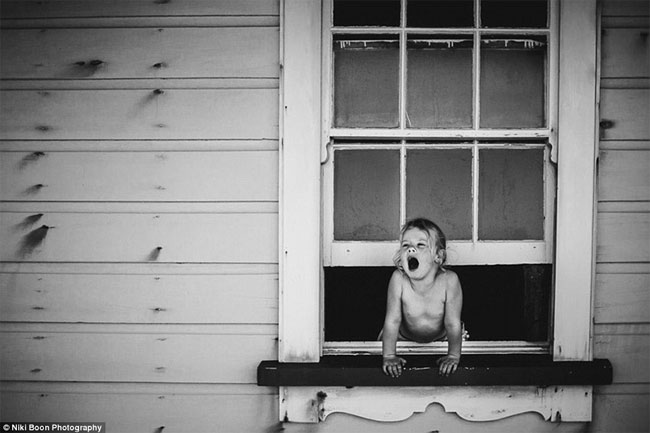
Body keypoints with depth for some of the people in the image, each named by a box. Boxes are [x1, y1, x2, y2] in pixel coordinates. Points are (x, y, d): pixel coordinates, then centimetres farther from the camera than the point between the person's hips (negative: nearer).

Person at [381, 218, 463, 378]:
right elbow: (392, 321, -25)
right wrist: (389, 356, -26)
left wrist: (453, 356, -27)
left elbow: (453, 324, -27)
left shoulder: (449, 280, -36)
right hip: (405, 337, 0)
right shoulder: (398, 279, -33)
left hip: (441, 338, 0)